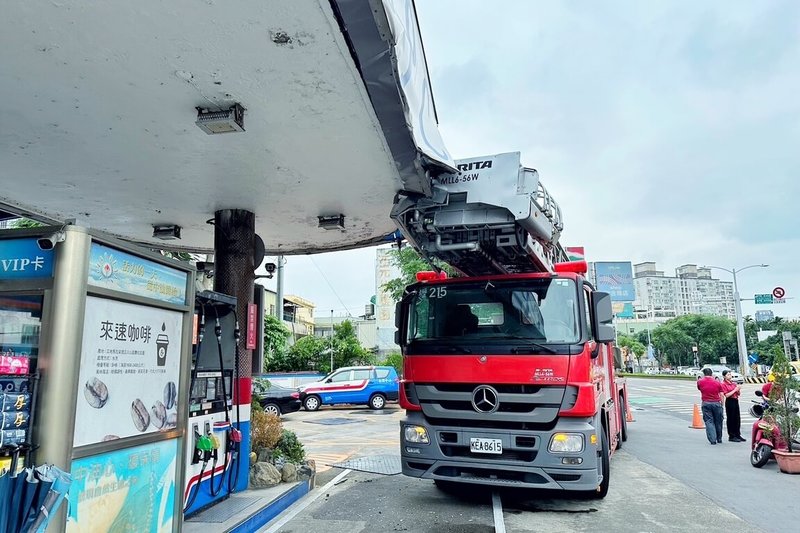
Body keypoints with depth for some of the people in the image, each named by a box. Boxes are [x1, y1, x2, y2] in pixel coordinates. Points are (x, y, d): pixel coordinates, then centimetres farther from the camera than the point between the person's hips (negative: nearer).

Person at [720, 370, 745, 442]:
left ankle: (738, 435, 22)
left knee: (737, 419, 12)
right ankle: (731, 436, 6)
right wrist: (735, 390, -14)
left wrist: (738, 389, -2)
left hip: (736, 401, 7)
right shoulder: (723, 384, -8)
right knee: (730, 419, -1)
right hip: (729, 402, -7)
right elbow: (727, 395, -15)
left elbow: (738, 393, 18)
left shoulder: (733, 383, 12)